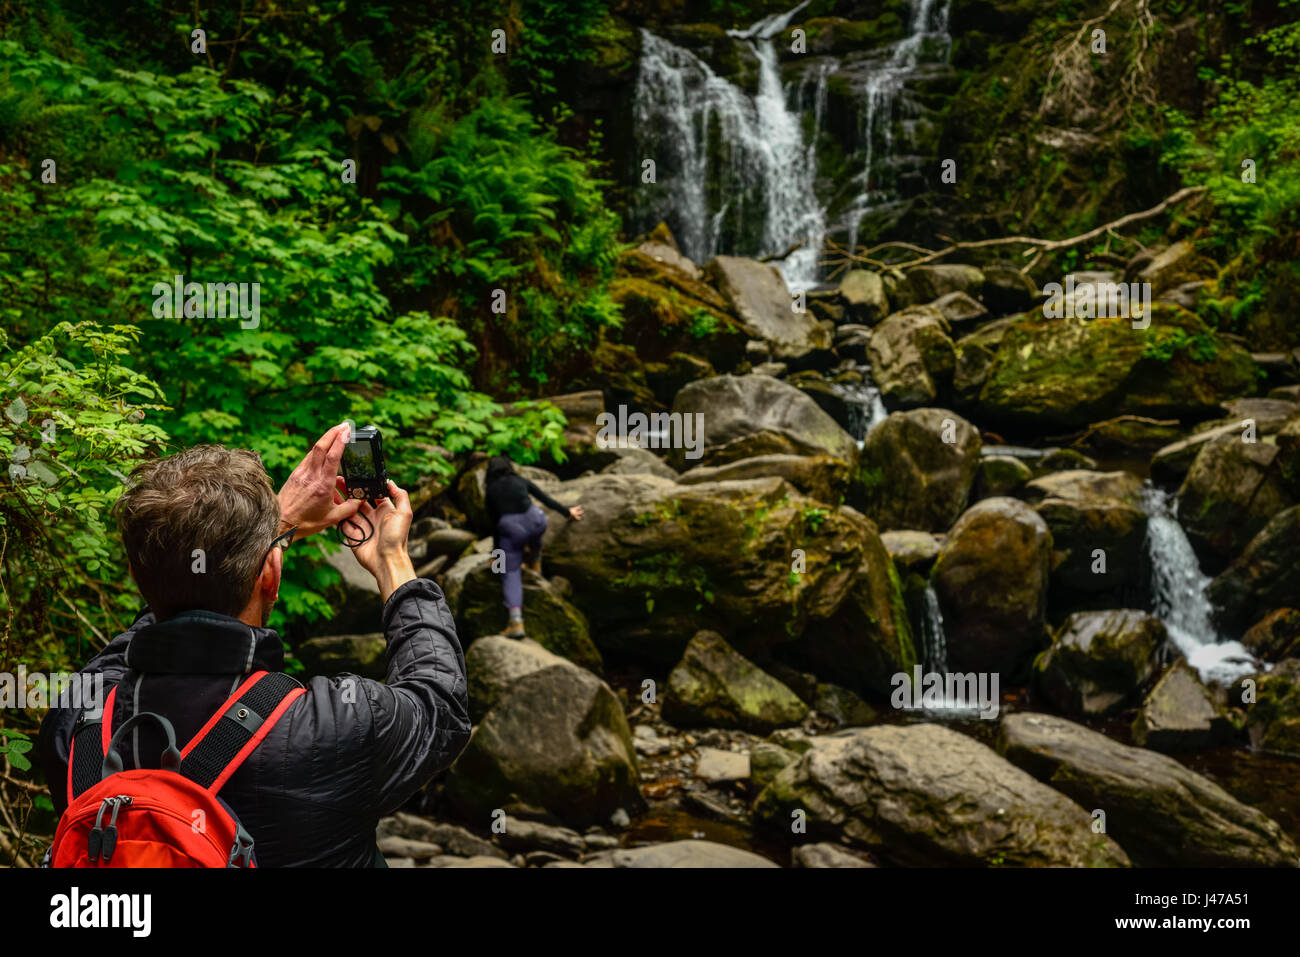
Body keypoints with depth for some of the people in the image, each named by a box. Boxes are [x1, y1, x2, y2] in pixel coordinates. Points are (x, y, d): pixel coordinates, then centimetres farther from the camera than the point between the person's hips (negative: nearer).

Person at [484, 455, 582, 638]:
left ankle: (516, 621, -13)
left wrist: (496, 552, 23)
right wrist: (567, 512, 33)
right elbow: (546, 499, 19)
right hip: (536, 523, 2)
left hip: (511, 532, -2)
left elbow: (495, 523, 13)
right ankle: (534, 562, 50)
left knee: (511, 575, 3)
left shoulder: (490, 492, 9)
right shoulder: (521, 481, 12)